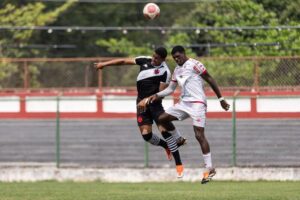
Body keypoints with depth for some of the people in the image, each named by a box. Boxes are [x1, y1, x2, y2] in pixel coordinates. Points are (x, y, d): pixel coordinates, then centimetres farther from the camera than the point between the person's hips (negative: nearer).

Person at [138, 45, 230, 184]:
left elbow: (210, 80, -7)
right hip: (184, 103, 8)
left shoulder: (194, 65, -8)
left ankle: (209, 168, -12)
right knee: (161, 119, 3)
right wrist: (157, 95, 10)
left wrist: (221, 99, -7)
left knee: (199, 135, -13)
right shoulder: (177, 70, 17)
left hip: (197, 103, -8)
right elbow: (171, 89, 25)